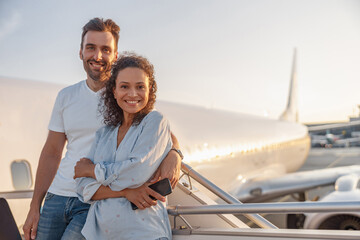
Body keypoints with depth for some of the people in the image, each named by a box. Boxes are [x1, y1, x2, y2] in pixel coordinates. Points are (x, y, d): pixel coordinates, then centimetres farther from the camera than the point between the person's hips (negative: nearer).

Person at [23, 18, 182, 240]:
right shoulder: (66, 97, 8)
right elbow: (52, 153, 12)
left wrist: (173, 154, -26)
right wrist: (34, 207, 10)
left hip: (100, 201, -4)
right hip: (57, 196, 5)